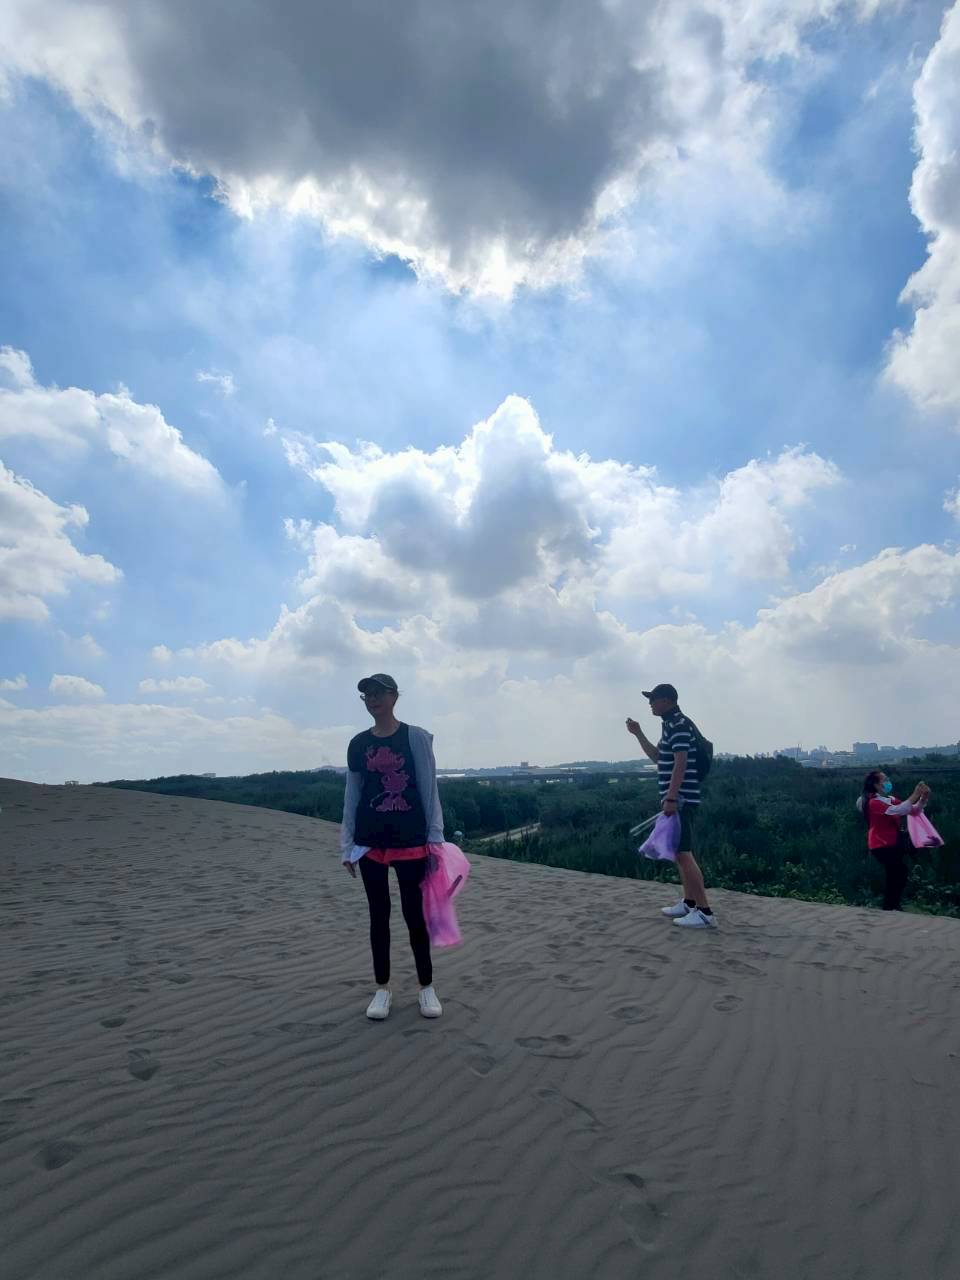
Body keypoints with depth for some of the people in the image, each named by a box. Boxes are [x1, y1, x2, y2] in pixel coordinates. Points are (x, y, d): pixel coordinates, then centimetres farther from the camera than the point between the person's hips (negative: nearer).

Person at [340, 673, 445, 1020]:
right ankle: (382, 988, 25)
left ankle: (427, 987, 23)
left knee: (415, 913, 5)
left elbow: (429, 790, -3)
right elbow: (351, 796, 8)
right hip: (370, 841, 3)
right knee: (379, 914, 11)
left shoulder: (416, 737, -5)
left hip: (411, 839, -3)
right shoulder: (358, 744, 5)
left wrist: (436, 838, -4)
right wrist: (346, 845, 7)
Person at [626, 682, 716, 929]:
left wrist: (671, 798, -25)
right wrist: (638, 734, 21)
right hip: (677, 798, 11)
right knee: (680, 852, 16)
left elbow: (681, 763, -22)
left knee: (683, 853, -12)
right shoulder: (671, 725, 17)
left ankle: (705, 912, -10)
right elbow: (657, 756, 28)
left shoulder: (679, 724, -14)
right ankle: (689, 903, 24)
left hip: (680, 799, -11)